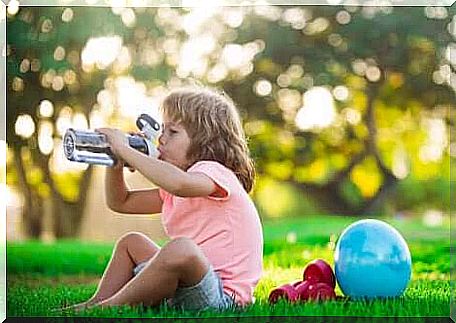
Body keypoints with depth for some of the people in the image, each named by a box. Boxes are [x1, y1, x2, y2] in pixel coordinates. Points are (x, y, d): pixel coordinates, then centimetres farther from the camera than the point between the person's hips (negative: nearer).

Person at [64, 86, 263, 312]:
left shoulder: (215, 173, -13)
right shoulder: (176, 192, 17)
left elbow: (178, 183, -38)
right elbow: (119, 202, 23)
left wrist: (125, 150, -27)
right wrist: (116, 163, 4)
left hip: (222, 297, -10)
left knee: (181, 248, -38)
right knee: (131, 242, 24)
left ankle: (103, 308, -19)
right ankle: (96, 303, 9)